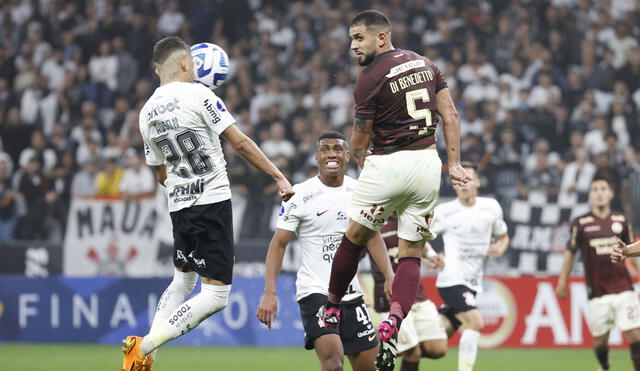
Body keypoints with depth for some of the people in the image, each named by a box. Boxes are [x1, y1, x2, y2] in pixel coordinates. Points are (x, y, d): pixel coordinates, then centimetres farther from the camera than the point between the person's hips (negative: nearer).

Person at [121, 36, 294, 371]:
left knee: (182, 279, 25)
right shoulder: (197, 94, -10)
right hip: (212, 202, -7)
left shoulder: (146, 113, 8)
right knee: (216, 295, -5)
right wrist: (279, 177, -6)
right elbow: (240, 143, -11)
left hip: (178, 206, 7)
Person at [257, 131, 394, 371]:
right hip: (315, 291, -5)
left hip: (351, 293, 5)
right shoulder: (300, 195, -8)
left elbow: (373, 238, 15)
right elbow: (279, 244, -6)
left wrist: (389, 276, 0)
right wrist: (269, 293, -15)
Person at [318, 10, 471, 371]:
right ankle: (394, 321, -13)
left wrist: (362, 161, 19)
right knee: (411, 254, 6)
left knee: (354, 239, 14)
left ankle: (332, 308, 26)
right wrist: (454, 164, 10)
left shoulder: (370, 79, -9)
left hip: (389, 162, -5)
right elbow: (451, 116, 8)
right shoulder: (425, 64, 10)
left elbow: (360, 142, -2)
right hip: (428, 164, 5)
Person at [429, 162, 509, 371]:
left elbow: (503, 237, 20)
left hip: (473, 283, 5)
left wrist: (499, 249, -3)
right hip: (452, 280, -5)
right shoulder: (444, 212, -4)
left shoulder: (491, 207, 7)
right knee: (475, 322, -24)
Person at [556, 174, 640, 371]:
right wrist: (562, 283, 8)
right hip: (597, 293, -1)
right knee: (600, 339, 5)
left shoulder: (621, 221, 6)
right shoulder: (580, 223, -1)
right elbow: (570, 253, 7)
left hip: (623, 288, 1)